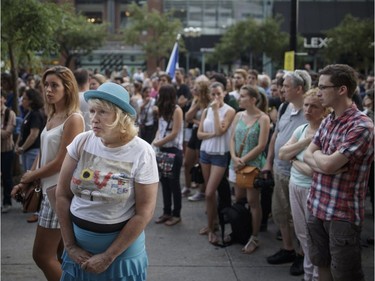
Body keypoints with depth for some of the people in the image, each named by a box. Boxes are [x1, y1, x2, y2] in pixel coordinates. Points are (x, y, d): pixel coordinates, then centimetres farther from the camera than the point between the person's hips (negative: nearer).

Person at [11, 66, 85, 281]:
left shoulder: (73, 119, -16)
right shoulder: (52, 117, 11)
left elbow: (61, 162, -18)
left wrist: (31, 176, -6)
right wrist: (26, 182, 6)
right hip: (50, 188, 8)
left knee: (42, 255, -3)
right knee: (61, 254, 15)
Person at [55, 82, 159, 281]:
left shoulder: (142, 153, -14)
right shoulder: (81, 142, -6)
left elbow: (144, 213, -13)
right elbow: (62, 194, -1)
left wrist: (108, 256, -12)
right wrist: (70, 246, -3)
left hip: (122, 251, -3)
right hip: (79, 246, 3)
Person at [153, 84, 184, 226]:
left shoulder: (177, 110, -12)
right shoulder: (164, 110, 10)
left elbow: (175, 133, -16)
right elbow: (160, 129, 12)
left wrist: (158, 143, -12)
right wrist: (156, 140, -7)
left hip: (174, 150, -7)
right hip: (163, 150, 7)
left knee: (174, 182, -1)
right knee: (164, 181, 10)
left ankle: (176, 214, 9)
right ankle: (167, 212, 20)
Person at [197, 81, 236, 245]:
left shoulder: (229, 111, -7)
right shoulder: (206, 111, 8)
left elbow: (220, 130, -20)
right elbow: (199, 133, 3)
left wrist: (216, 110, -16)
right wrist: (212, 134, -15)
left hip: (220, 154, -5)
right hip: (205, 152, 5)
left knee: (209, 193, -10)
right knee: (210, 193, 13)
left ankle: (211, 228, 4)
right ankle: (211, 223, 24)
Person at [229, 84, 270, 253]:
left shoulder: (263, 119, -9)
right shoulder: (239, 116, 8)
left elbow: (261, 146, -14)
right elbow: (232, 139, 7)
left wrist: (243, 160, -14)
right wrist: (234, 158, -9)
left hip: (253, 164, -5)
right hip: (237, 164, 5)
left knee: (253, 202, 1)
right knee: (238, 199, 12)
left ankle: (254, 238, 10)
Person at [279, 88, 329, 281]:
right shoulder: (301, 129, 7)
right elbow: (282, 154, 0)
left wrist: (294, 161, -8)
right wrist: (306, 141, -12)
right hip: (295, 186, 8)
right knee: (302, 234, 18)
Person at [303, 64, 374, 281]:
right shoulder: (328, 121, 8)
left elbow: (328, 165, -24)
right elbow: (307, 156, 8)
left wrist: (317, 154, -2)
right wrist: (323, 163, -13)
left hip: (343, 213, -8)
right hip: (317, 207, 8)